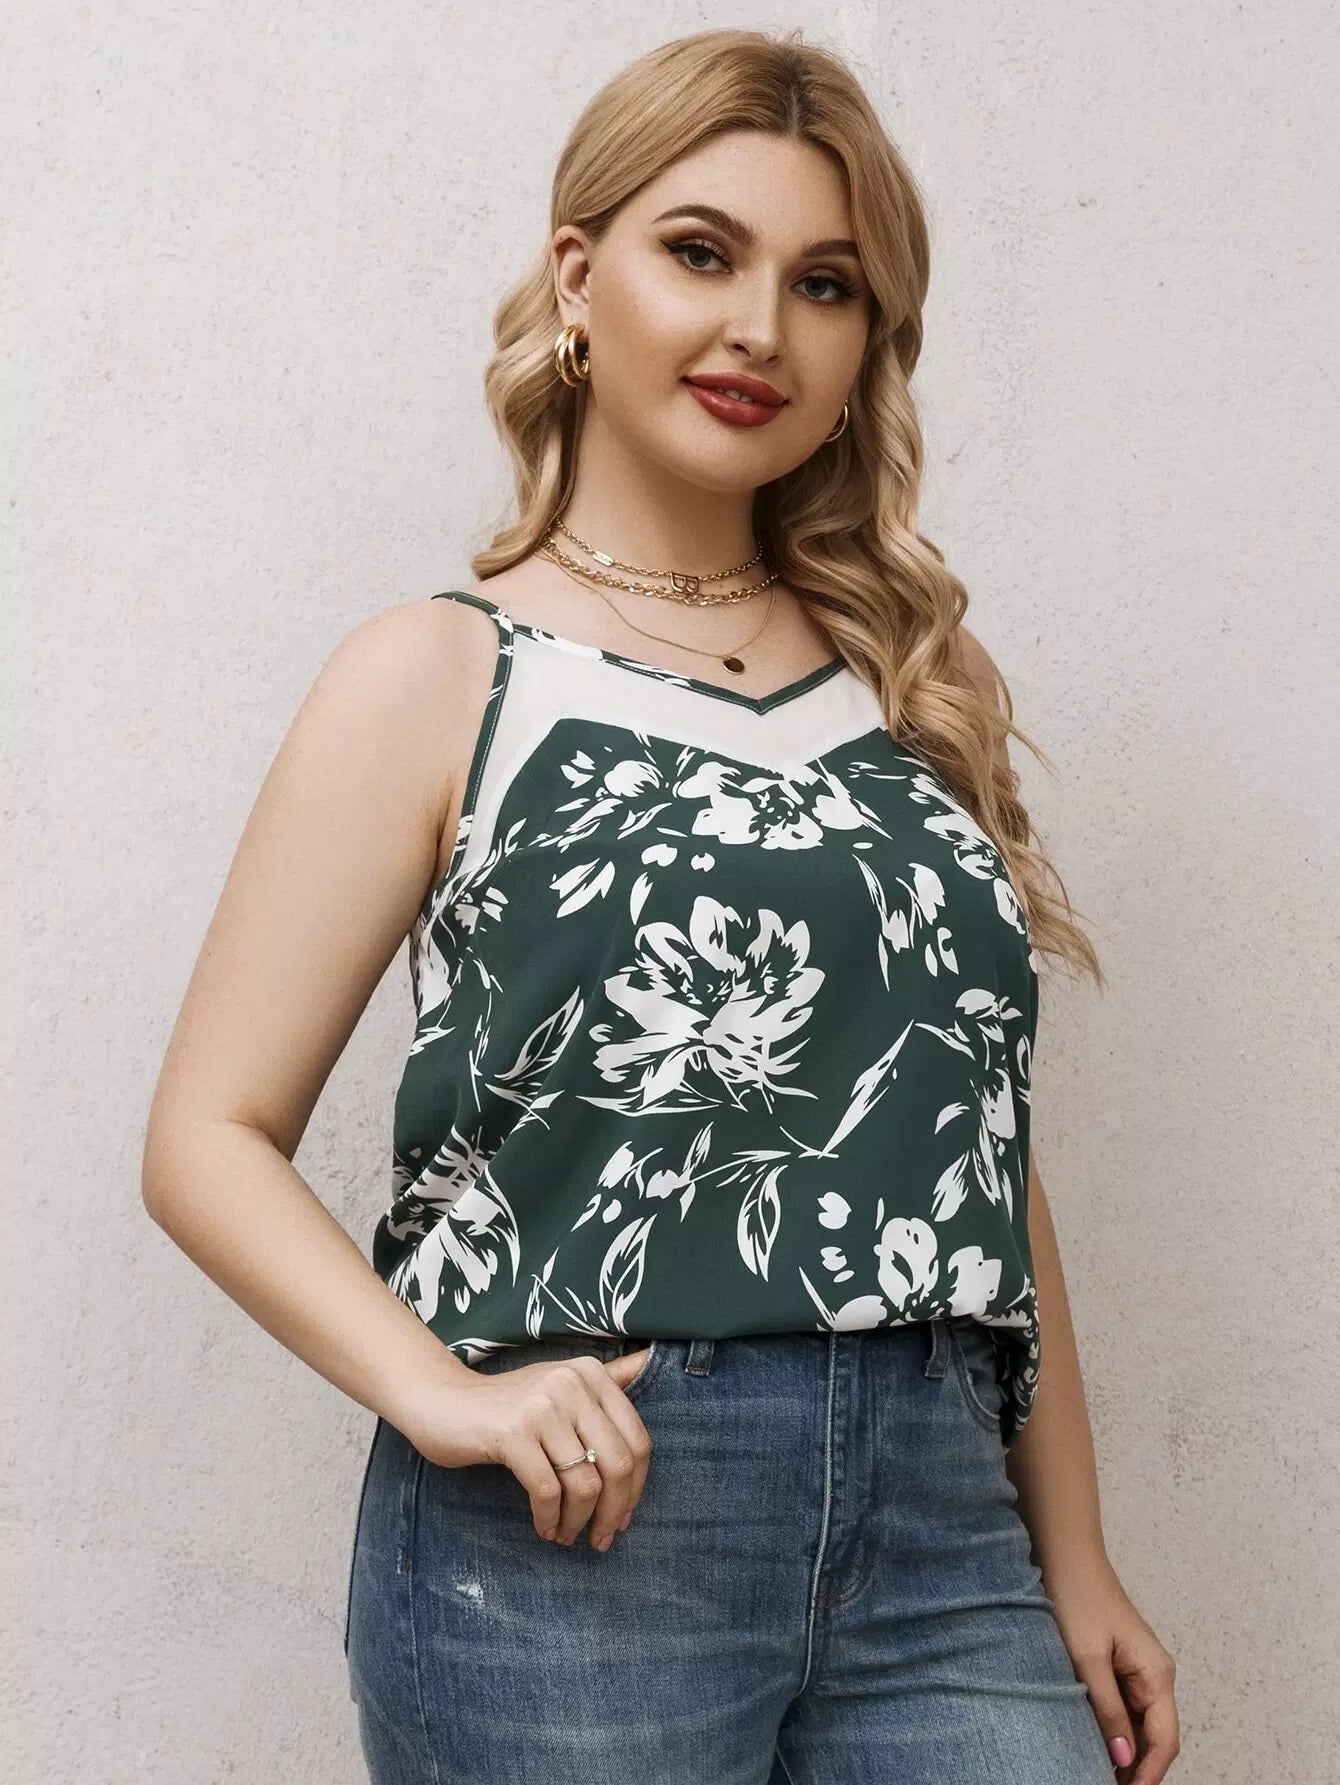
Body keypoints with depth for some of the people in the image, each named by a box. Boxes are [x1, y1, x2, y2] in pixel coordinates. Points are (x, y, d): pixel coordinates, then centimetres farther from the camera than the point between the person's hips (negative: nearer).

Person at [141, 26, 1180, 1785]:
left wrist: (1073, 1562, 13)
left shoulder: (915, 683, 13)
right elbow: (210, 1137, -4)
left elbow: (985, 1151, 14)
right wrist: (439, 1394, -19)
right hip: (577, 1531, -3)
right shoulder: (440, 680, 0)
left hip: (937, 1518, 4)